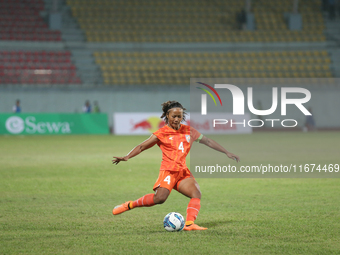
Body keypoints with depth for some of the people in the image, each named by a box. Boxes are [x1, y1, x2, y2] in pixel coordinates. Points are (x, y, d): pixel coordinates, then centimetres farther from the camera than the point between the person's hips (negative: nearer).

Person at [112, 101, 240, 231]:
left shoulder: (189, 131, 15)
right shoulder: (162, 133, 3)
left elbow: (208, 141, 20)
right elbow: (142, 146, 2)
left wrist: (227, 153, 18)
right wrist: (127, 157, -12)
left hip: (183, 172, 5)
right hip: (168, 170, -5)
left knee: (196, 194, -18)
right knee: (160, 197, -25)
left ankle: (189, 224, -28)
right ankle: (130, 205, -8)